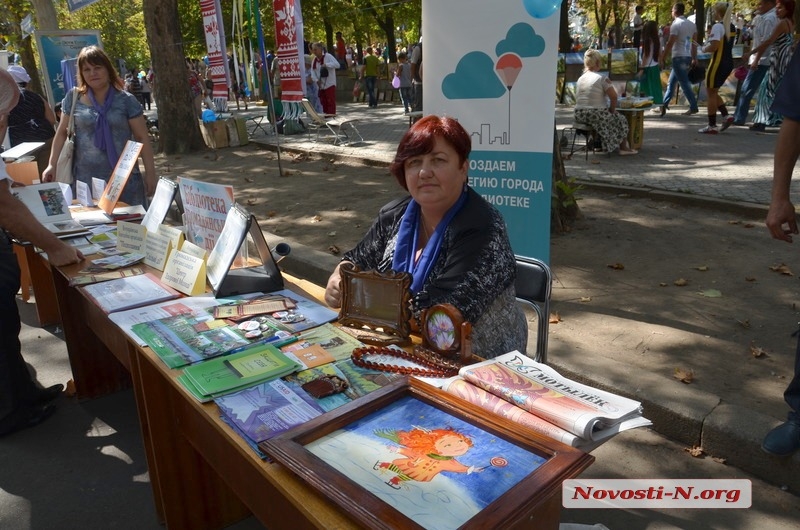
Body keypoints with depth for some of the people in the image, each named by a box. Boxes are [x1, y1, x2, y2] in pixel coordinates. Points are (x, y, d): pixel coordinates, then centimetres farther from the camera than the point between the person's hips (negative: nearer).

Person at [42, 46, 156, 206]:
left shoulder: (125, 100, -1)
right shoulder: (73, 98, 4)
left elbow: (142, 138, -1)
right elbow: (62, 133, 11)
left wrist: (150, 173, -4)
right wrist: (52, 164, 3)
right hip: (85, 179, 2)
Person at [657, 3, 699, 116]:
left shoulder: (676, 24, -11)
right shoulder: (692, 24, 13)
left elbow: (670, 43, -17)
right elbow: (694, 43, 13)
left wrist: (662, 58, -14)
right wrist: (694, 58, 17)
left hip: (678, 57, -8)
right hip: (688, 57, 8)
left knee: (684, 83, -4)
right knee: (671, 82, 16)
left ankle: (693, 107, -2)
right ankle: (664, 105, 19)